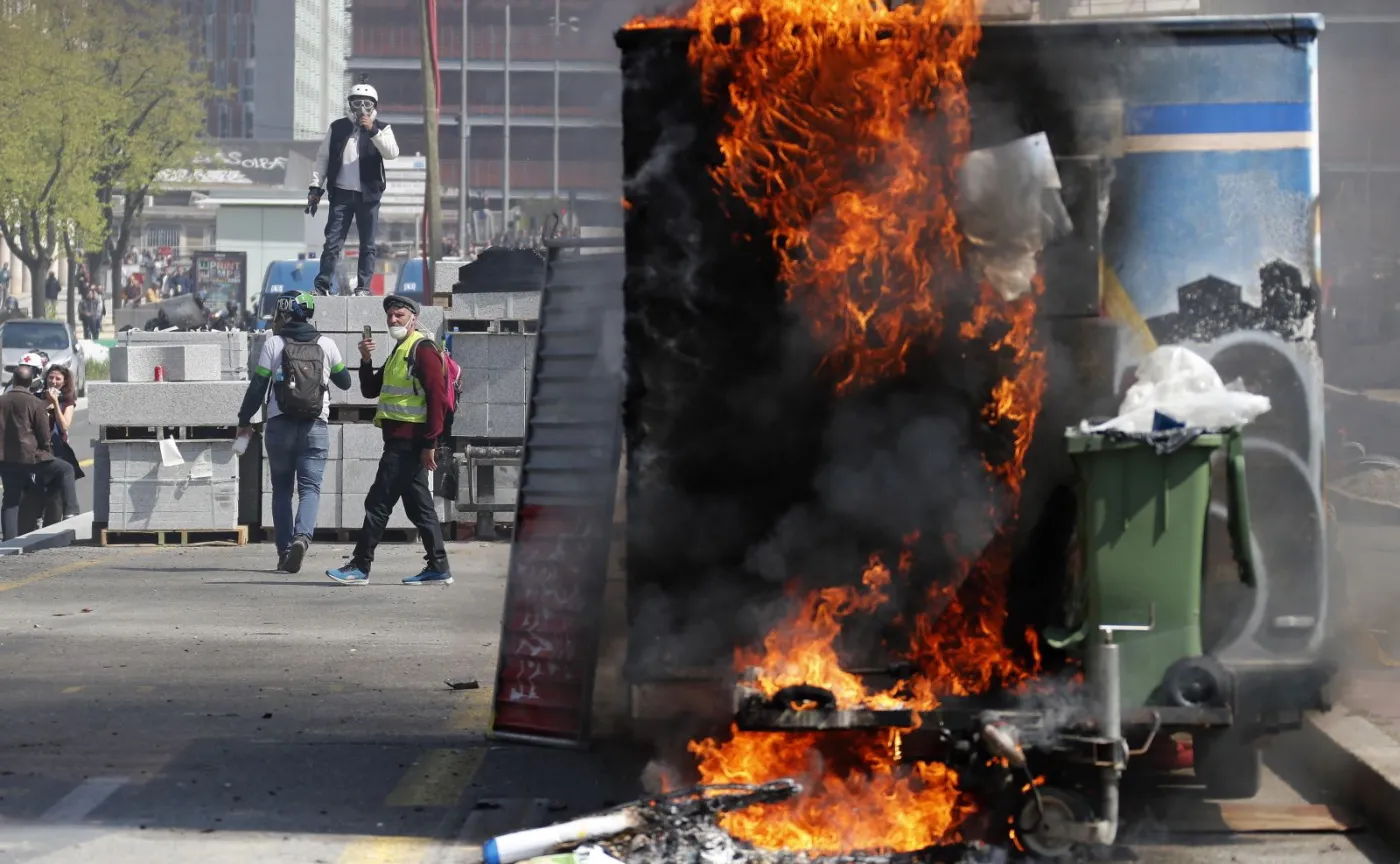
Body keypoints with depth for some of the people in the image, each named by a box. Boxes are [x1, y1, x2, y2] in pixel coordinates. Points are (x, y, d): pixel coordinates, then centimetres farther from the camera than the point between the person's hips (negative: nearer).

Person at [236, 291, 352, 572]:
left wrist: (244, 420, 9)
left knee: (282, 489, 10)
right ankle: (302, 536, -27)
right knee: (310, 486, -1)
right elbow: (345, 382, 16)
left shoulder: (274, 343, -2)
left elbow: (258, 385, -2)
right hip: (315, 426, 1)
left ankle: (284, 551, 6)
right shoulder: (326, 345, 4)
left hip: (280, 424, -1)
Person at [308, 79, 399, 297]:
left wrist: (372, 130, -18)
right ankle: (322, 286, -4)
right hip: (341, 193, 1)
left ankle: (363, 287, 9)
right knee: (332, 242, -3)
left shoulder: (382, 129, 5)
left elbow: (392, 153, -13)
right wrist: (316, 187, 2)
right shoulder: (337, 128, 9)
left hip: (368, 195, -1)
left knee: (367, 244, 3)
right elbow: (323, 158, 10)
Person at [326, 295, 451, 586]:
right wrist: (366, 361, 2)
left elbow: (437, 398, -17)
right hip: (400, 441, 10)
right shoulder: (399, 351, 21)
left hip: (407, 442, -10)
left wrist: (430, 443, -21)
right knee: (418, 505, 10)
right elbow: (371, 390, 21)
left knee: (378, 502, -8)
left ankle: (360, 567, -5)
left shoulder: (422, 349, -10)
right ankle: (438, 569, 12)